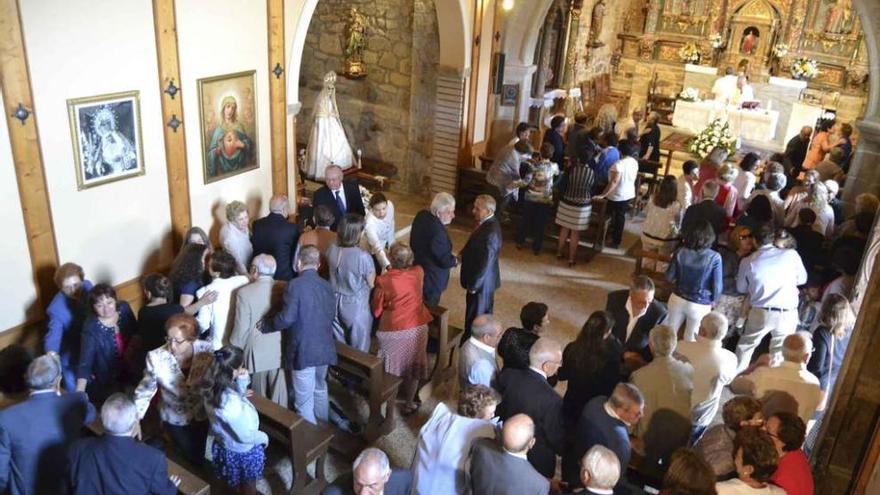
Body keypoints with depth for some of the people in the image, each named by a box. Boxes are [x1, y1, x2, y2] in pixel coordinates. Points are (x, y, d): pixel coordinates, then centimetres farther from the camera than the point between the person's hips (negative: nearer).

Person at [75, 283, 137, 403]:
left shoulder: (124, 308, -16)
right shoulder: (91, 328, -28)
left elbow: (136, 332, 4)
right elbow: (85, 362, -30)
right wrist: (79, 393, -39)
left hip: (129, 366, 4)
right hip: (106, 378, -4)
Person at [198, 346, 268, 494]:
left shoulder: (213, 387, -18)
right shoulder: (231, 404, -42)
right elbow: (245, 436, -28)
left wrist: (242, 380, -16)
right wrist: (264, 437, -9)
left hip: (224, 444, 7)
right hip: (242, 452, -7)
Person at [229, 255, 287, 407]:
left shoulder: (245, 292, -15)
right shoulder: (284, 288, -8)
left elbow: (241, 328, -12)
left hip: (258, 354, -2)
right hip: (281, 352, 2)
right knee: (279, 401, 13)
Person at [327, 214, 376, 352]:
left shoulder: (331, 250, -10)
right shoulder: (363, 257, -27)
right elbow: (372, 284, -14)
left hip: (335, 303, 6)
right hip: (356, 307, -5)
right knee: (358, 351, 15)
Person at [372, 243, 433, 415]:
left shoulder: (384, 281, -18)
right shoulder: (418, 273, -9)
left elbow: (376, 310, -6)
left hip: (393, 330, -3)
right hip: (417, 328, 3)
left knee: (392, 366, 16)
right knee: (413, 365, 18)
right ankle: (409, 403, 30)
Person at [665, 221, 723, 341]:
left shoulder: (680, 252, -14)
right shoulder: (715, 257, -20)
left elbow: (669, 277, -4)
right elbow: (717, 285, -13)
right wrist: (714, 301, 6)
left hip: (678, 299, 2)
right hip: (700, 305, -2)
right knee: (690, 340, 18)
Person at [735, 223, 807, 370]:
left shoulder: (748, 261, -4)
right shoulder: (791, 254, -5)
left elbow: (741, 288, 10)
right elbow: (802, 279, 11)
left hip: (760, 313, 0)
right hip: (787, 313, 0)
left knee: (746, 346, 19)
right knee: (780, 352, 16)